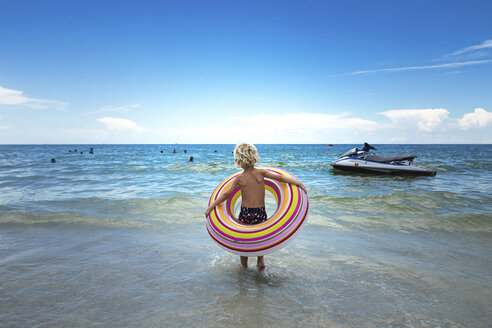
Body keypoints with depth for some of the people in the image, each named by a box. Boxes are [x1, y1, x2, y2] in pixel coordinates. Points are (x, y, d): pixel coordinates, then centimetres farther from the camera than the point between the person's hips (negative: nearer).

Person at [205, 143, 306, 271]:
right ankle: (260, 260, 12)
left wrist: (210, 207, 0)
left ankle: (244, 266, 27)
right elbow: (280, 178, -7)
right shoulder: (261, 173, -4)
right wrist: (299, 183, -1)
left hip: (245, 214, -1)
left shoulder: (239, 178, -4)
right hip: (261, 213, 1)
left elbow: (226, 195, -7)